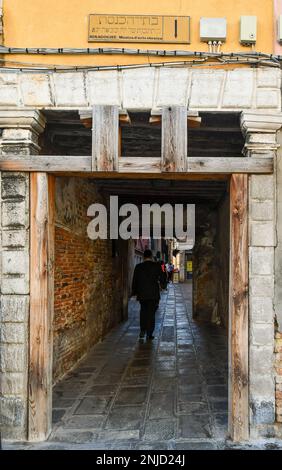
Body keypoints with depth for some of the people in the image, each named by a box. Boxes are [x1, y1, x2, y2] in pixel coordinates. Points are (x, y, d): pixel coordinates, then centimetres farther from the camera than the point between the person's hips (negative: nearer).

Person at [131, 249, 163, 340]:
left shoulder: (138, 267, -3)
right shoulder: (157, 266, -6)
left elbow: (135, 281, 2)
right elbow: (160, 278, 1)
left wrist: (134, 292, 12)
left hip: (142, 294, 1)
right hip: (154, 294, -1)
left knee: (143, 311, 19)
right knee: (151, 313, 5)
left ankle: (142, 331, 11)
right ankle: (149, 334, 5)